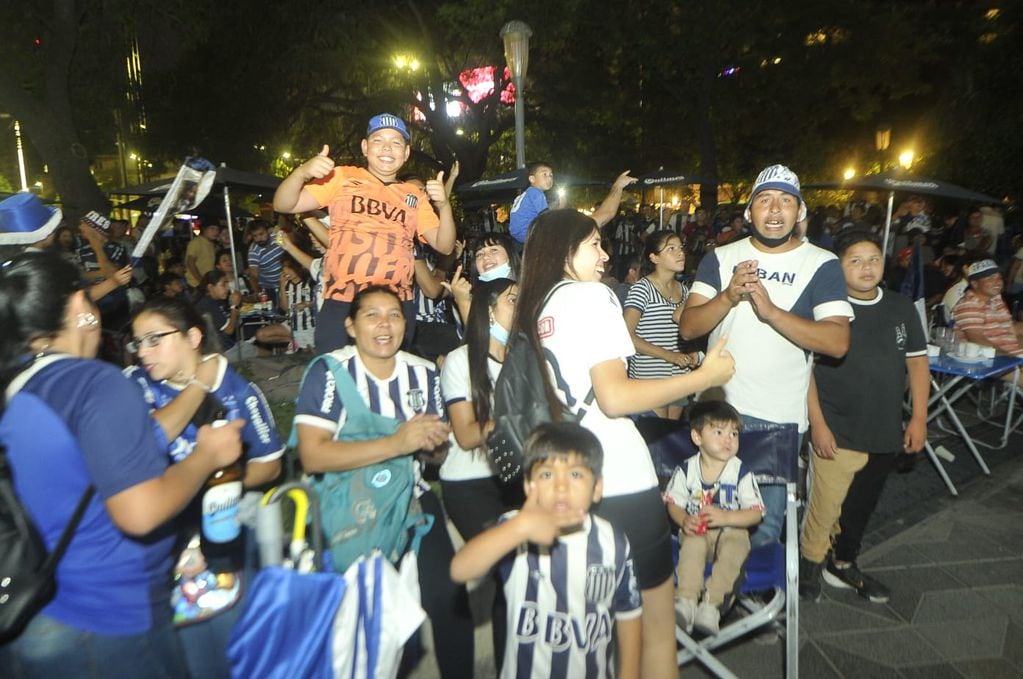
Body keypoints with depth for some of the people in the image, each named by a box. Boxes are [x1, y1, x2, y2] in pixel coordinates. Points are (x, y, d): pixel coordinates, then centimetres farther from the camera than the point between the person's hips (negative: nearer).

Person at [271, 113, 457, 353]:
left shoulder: (415, 196, 12)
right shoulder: (342, 177, 6)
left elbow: (444, 246, 5)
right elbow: (284, 205, 0)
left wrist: (444, 206, -12)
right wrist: (302, 172, -19)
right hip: (341, 306, -2)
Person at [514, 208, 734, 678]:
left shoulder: (534, 308, 12)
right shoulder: (592, 296, -9)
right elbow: (615, 398, -18)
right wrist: (705, 376, -10)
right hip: (621, 481, -7)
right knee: (657, 627, 9)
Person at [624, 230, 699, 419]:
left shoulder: (683, 290, 11)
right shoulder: (642, 288, -11)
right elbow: (626, 335, -17)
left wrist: (691, 353, 3)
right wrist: (669, 355, -19)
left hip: (680, 377, 7)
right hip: (648, 378, -6)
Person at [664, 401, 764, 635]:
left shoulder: (741, 472, -8)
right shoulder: (686, 470, -5)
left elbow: (756, 513, -9)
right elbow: (673, 503, 3)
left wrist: (726, 517, -25)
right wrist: (684, 520, -19)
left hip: (732, 530, 0)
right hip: (696, 531, 1)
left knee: (733, 550, -31)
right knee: (692, 545, -31)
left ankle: (710, 605, -30)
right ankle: (686, 601, -33)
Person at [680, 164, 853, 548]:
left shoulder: (822, 265, -4)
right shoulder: (720, 258, 2)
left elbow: (838, 342, -16)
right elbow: (688, 328, -6)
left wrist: (771, 310, -27)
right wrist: (728, 296, -23)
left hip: (778, 418, -2)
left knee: (763, 527, 9)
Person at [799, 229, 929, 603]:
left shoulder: (902, 308, 4)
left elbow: (917, 361, 11)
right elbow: (804, 369, -11)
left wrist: (919, 418, 6)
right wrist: (817, 424, -14)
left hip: (885, 434, 5)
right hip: (837, 433, -5)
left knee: (861, 507, 20)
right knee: (824, 509, 3)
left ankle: (843, 563, 40)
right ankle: (809, 565, 27)